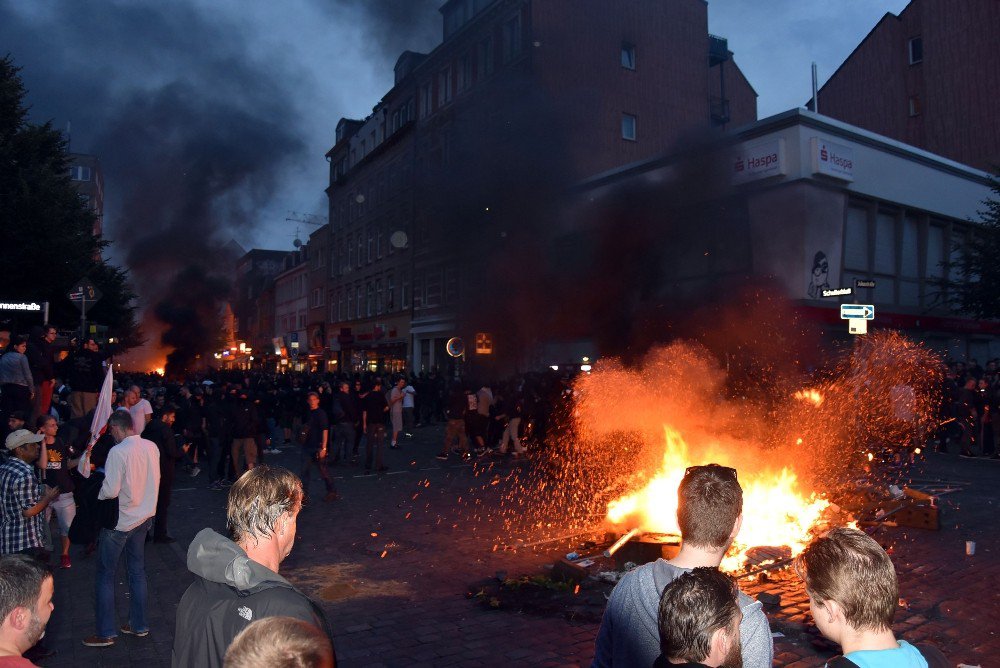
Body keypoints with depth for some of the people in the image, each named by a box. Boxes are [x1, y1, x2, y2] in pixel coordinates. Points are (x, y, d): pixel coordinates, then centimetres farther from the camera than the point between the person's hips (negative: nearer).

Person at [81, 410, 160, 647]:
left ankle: (106, 633, 13)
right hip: (144, 516, 7)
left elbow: (110, 491, -21)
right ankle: (139, 625, 26)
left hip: (119, 521, -7)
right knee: (137, 571, 17)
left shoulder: (118, 452, -21)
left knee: (105, 576, 7)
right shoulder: (152, 447, -2)